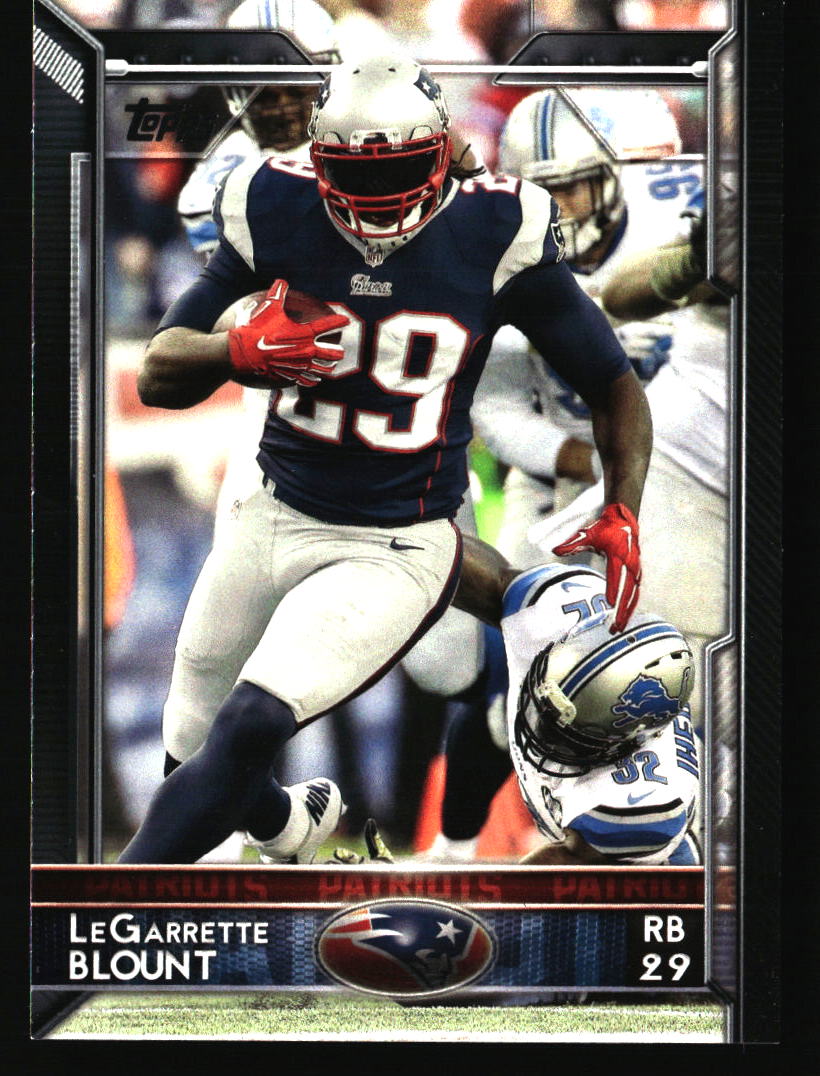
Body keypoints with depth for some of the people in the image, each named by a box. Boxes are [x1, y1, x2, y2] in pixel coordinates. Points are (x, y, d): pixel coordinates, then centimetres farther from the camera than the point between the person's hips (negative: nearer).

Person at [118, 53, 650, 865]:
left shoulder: (494, 237, -12)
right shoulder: (275, 217, -7)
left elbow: (613, 383, -2)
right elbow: (157, 375, -4)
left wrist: (622, 512, -18)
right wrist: (239, 351, -26)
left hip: (396, 548, -4)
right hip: (274, 518, 4)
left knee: (248, 728, -23)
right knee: (191, 753, 13)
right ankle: (292, 826, 49)